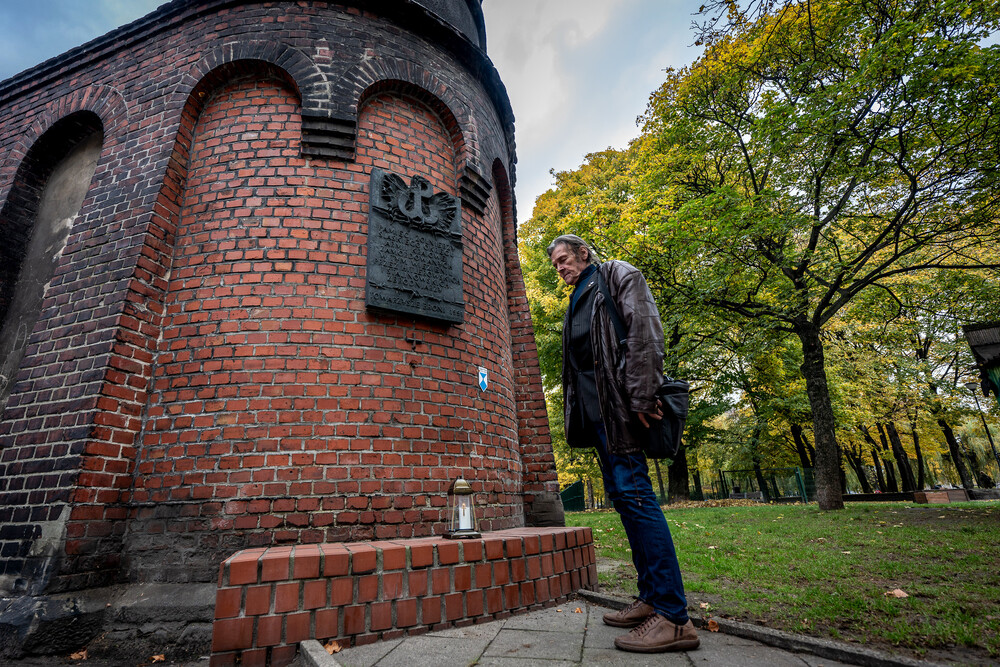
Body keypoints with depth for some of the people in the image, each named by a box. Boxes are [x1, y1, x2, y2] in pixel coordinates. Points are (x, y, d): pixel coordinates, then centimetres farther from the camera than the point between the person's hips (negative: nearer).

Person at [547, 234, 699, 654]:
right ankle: (651, 599, 17)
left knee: (633, 492, -13)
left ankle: (674, 616, -7)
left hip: (617, 403, -9)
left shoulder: (617, 276, 3)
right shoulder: (576, 302, 27)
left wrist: (640, 398, -21)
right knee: (620, 493, 8)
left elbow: (644, 332, -11)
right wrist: (577, 414, 14)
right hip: (592, 408, 9)